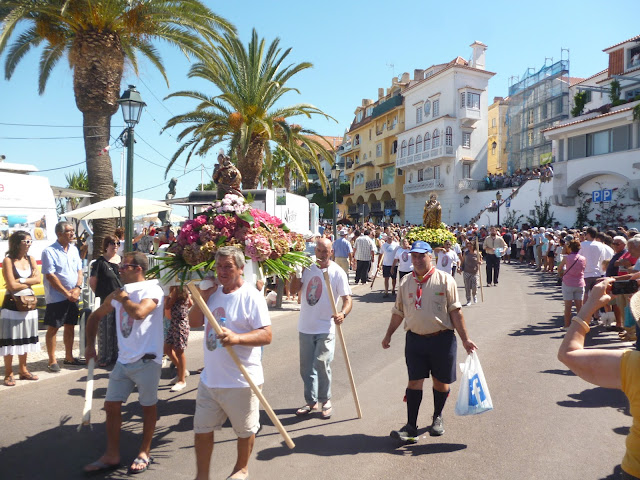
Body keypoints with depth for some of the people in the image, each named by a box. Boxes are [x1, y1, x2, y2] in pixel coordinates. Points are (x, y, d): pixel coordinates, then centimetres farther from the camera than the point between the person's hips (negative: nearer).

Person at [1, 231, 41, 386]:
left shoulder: (30, 259, 7)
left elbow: (38, 279, -4)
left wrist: (20, 281, -15)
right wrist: (29, 282, -4)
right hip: (13, 304, -6)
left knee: (25, 338, 13)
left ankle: (23, 370, 24)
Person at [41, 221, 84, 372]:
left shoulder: (74, 249, 10)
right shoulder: (49, 251, -10)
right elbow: (50, 276, -14)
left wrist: (77, 288, -6)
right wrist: (67, 293, -15)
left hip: (73, 296, 6)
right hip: (56, 297, -6)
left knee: (70, 326, 13)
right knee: (53, 328, 1)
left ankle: (69, 357, 25)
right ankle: (52, 361, 10)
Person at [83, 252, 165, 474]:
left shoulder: (152, 289, -11)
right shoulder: (118, 293, 9)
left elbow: (140, 312, -31)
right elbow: (95, 317, 22)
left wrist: (123, 298, -13)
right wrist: (90, 345, 16)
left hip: (146, 360, -6)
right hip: (123, 360, 7)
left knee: (148, 406, 8)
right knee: (111, 405, 9)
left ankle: (144, 453, 26)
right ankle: (111, 456, 23)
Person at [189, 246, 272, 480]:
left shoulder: (251, 296, -16)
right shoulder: (214, 293, 6)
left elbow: (267, 335, -21)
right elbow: (193, 322, 10)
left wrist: (236, 338, -36)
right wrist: (204, 296, -3)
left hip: (240, 381, -6)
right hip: (209, 379, 6)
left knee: (245, 430, 16)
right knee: (202, 430, 15)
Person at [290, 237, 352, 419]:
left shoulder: (337, 272, -8)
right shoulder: (308, 268, 4)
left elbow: (347, 298, -13)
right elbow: (294, 289, 0)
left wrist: (343, 313, -32)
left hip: (326, 328, -4)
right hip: (306, 327, 5)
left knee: (322, 364, -4)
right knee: (306, 367, 12)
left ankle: (326, 399, 19)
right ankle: (311, 401, 28)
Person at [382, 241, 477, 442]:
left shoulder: (445, 280, -4)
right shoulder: (405, 282, 6)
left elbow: (455, 311, -4)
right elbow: (398, 312, 13)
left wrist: (465, 339, -6)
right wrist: (388, 335, 12)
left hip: (442, 339, -1)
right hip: (415, 339, 2)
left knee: (441, 381, 11)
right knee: (414, 381, 1)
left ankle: (437, 418, 35)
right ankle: (411, 426, 8)